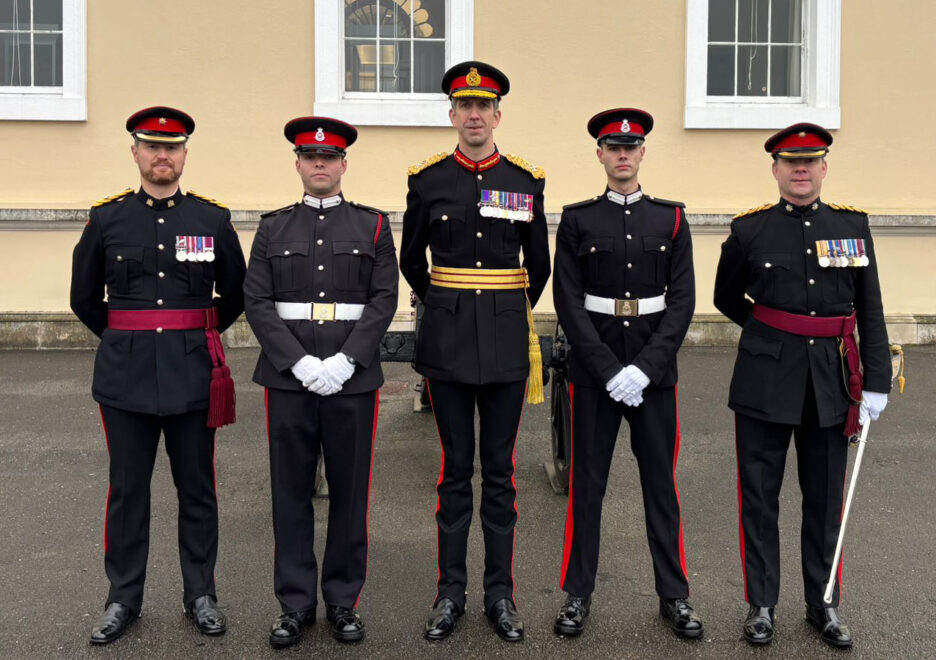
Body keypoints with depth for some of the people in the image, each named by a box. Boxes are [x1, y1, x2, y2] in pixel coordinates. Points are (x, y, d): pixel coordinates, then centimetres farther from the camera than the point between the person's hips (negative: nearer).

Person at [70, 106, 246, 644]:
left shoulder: (213, 218, 3)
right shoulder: (106, 219, 4)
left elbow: (235, 295, 11)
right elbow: (85, 300, 12)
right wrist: (125, 339, 12)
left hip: (193, 376, 0)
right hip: (125, 377, 1)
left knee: (198, 489, 8)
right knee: (127, 490, 9)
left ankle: (201, 594, 22)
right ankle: (124, 599, 23)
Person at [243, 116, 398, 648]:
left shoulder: (373, 225, 6)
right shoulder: (274, 228, 9)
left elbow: (385, 300, -2)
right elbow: (258, 303, 1)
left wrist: (345, 361, -14)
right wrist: (300, 363, -12)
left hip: (353, 377, -1)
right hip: (288, 376, 1)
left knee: (350, 490, 6)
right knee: (291, 490, 6)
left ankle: (344, 600, 21)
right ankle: (296, 603, 20)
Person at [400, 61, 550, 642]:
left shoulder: (526, 181, 4)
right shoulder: (427, 180, 2)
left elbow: (539, 267, 13)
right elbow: (412, 262, 13)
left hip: (507, 343, 1)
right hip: (447, 343, 0)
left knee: (500, 469, 7)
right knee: (456, 469, 6)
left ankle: (501, 594, 19)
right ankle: (451, 592, 19)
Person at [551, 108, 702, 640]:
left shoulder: (671, 219, 5)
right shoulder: (578, 220, 2)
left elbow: (682, 301, -1)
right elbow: (568, 302, -4)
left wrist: (644, 368, -12)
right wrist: (609, 370, -13)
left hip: (654, 369, 1)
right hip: (593, 369, -1)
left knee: (661, 481, 9)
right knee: (587, 482, 6)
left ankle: (674, 594, 22)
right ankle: (579, 594, 20)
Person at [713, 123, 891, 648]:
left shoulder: (853, 225, 4)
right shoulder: (750, 230, -1)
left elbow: (871, 310, 4)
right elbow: (727, 300, 12)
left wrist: (877, 382, 0)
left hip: (831, 384, 2)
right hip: (766, 383, -1)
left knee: (826, 499, 12)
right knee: (760, 498, 6)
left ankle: (824, 604, 27)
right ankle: (762, 606, 20)